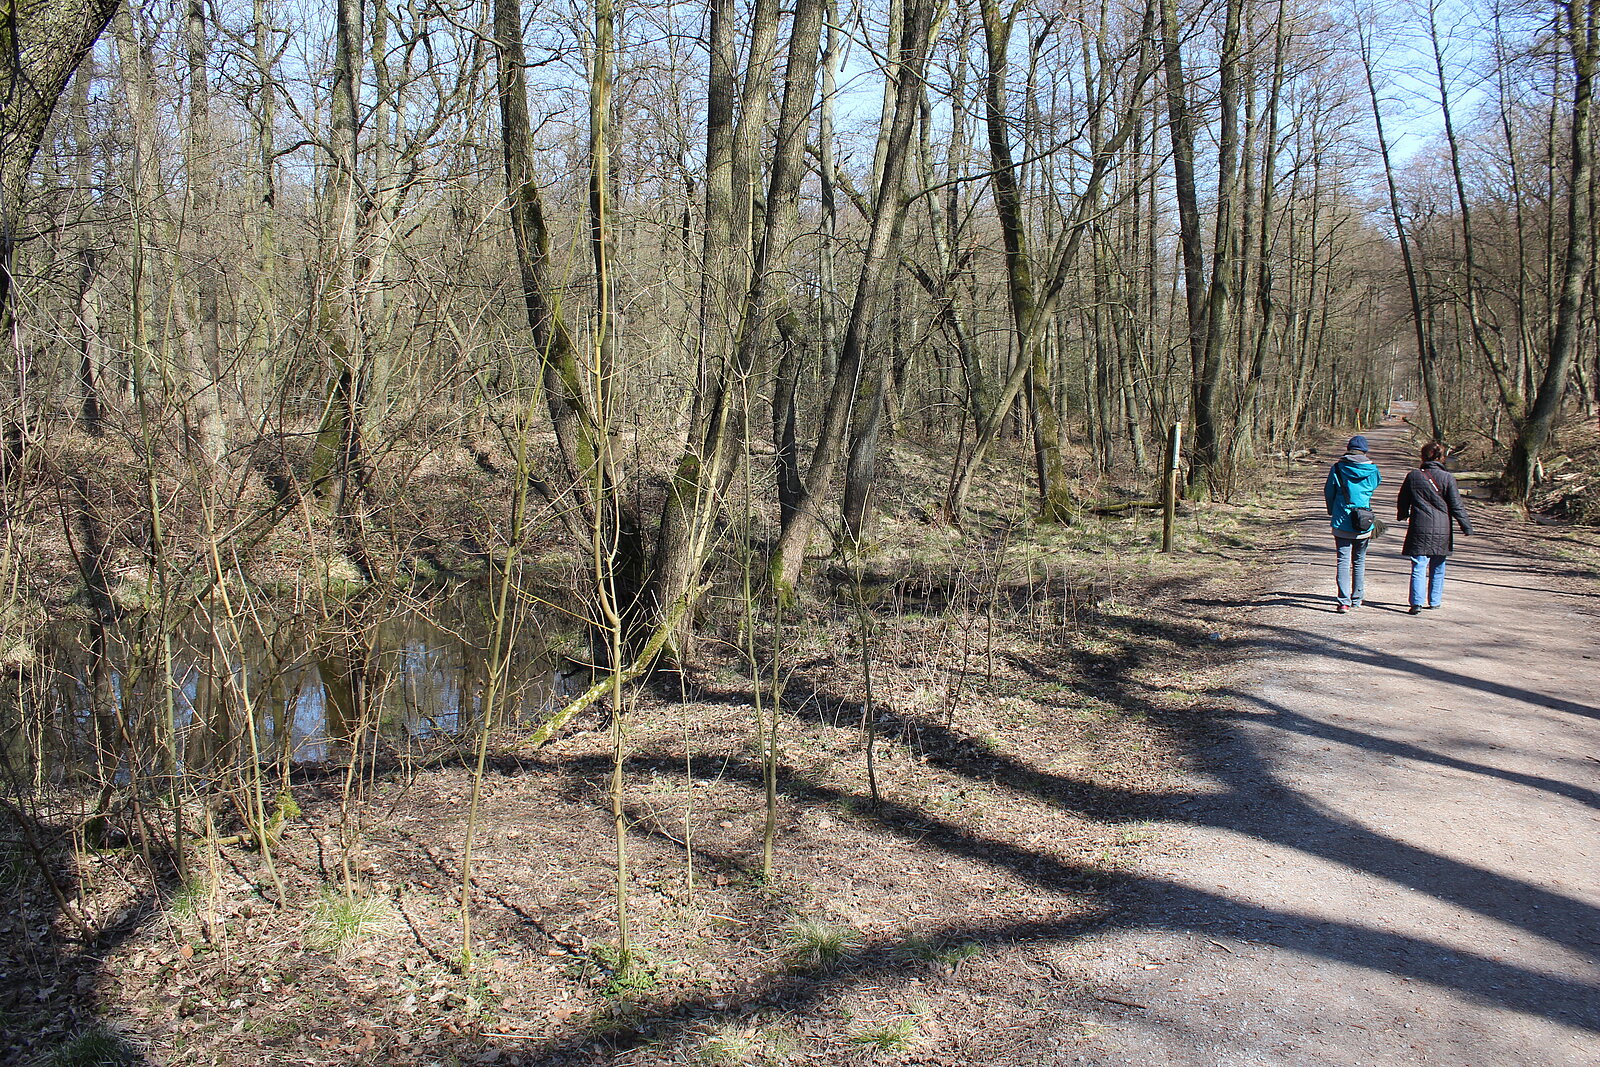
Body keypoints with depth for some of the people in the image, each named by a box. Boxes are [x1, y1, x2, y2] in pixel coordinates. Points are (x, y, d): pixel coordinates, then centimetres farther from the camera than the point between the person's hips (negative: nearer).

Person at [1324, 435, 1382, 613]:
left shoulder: (1337, 468, -5)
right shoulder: (1372, 470, -3)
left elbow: (1329, 492, 3)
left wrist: (1332, 512, 20)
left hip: (1342, 523, -1)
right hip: (1364, 525, 2)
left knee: (1343, 561, -2)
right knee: (1359, 561, 15)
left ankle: (1344, 601, -13)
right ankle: (1356, 599, 24)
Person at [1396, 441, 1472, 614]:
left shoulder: (1413, 476, 1)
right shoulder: (1447, 478, -4)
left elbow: (1403, 502, 13)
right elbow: (1456, 506, -2)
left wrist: (1402, 515, 33)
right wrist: (1467, 526, 8)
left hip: (1419, 529, 0)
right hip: (1442, 531, 0)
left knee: (1418, 567, -3)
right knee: (1437, 568, 15)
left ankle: (1417, 602, -17)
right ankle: (1434, 600, 24)